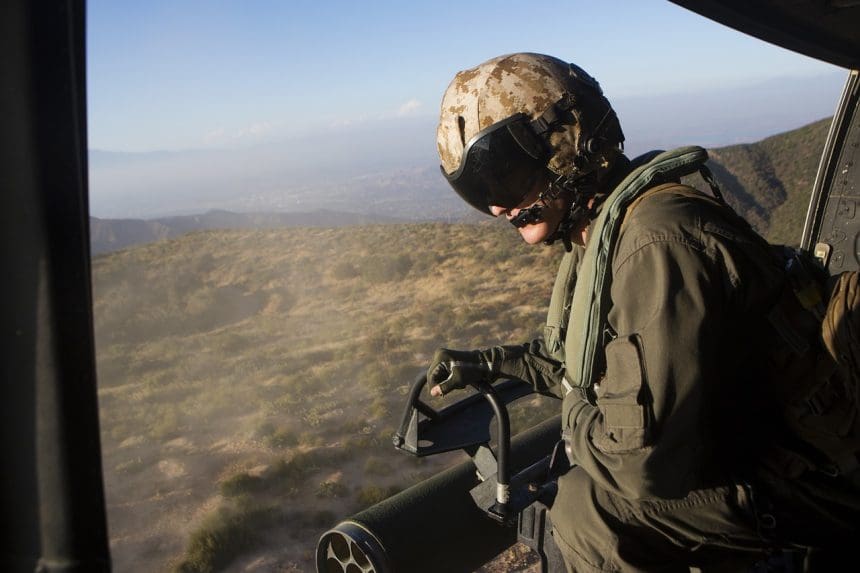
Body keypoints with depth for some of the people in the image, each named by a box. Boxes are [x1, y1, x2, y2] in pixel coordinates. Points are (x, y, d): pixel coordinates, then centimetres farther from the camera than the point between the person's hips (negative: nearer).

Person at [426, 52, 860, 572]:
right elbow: (601, 356, 17)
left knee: (590, 511, -24)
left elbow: (645, 463, -31)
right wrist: (490, 364, 12)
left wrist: (577, 413, -11)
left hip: (800, 490, -9)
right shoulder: (599, 228, 2)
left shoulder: (657, 244, -29)